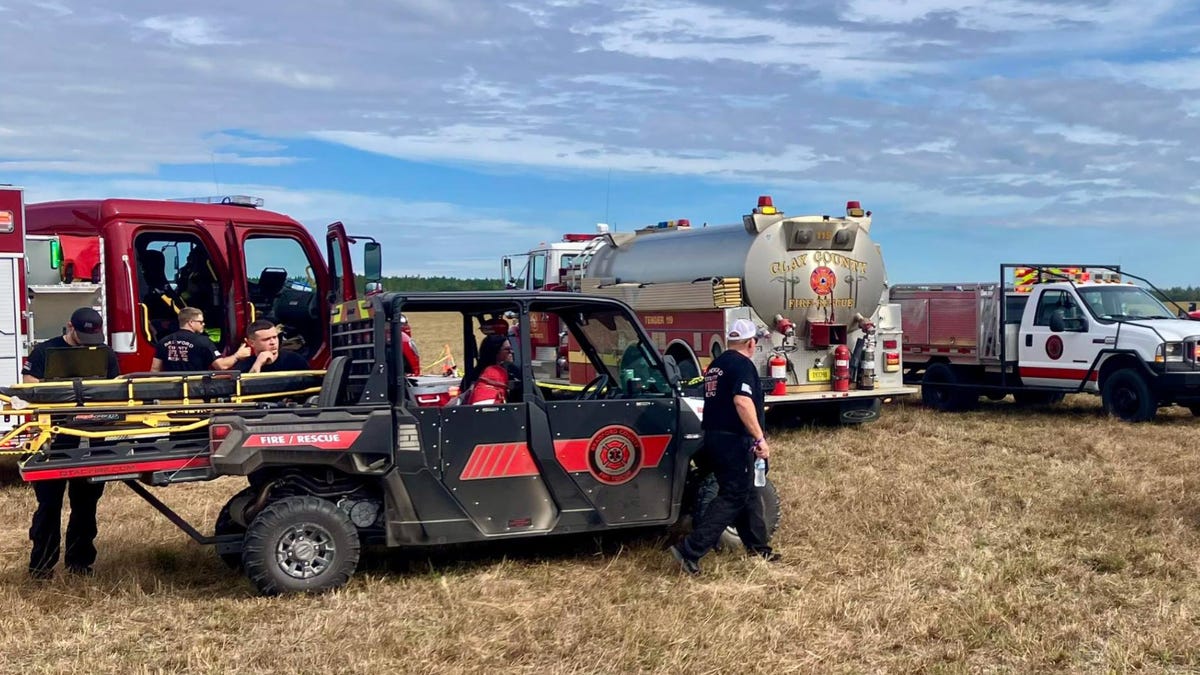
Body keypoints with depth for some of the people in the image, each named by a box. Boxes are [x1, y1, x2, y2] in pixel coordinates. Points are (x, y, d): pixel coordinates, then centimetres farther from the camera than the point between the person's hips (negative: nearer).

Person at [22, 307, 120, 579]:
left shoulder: (105, 353, 9)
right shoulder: (45, 351, 0)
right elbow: (30, 387, -7)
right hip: (54, 437, -3)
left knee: (86, 501, 10)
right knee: (49, 501, 1)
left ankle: (80, 559, 20)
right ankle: (42, 562, 9)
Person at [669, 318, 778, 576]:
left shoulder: (715, 365, 16)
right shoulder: (743, 364, -12)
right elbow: (742, 401, -27)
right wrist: (759, 438, -26)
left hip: (713, 437, 10)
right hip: (734, 441, -10)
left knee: (746, 493, 17)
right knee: (733, 497, -6)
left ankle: (758, 548, 25)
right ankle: (690, 550, -12)